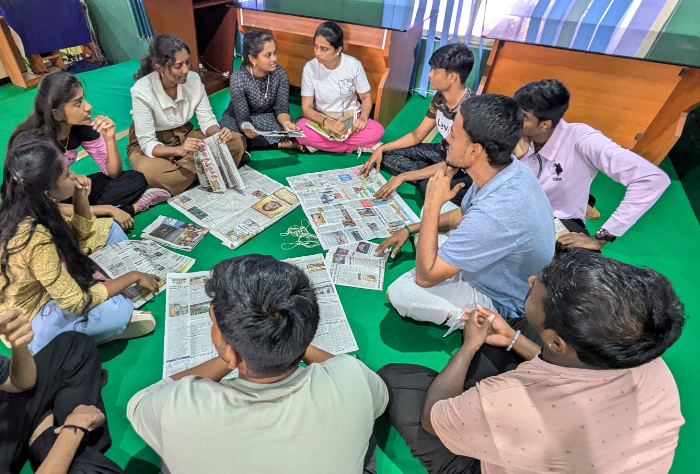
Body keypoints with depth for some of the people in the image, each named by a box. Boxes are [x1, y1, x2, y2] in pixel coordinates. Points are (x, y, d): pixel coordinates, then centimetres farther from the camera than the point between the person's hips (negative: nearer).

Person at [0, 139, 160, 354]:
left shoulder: (33, 208, -13)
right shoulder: (36, 240, -37)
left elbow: (79, 234, 5)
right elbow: (77, 303, -30)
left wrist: (81, 197, -14)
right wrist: (132, 276, -21)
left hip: (47, 288, 8)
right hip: (30, 323, -8)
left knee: (109, 229, 3)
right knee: (117, 309, -35)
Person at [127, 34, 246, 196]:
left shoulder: (193, 79, -12)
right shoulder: (142, 91, -23)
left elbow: (207, 119, -5)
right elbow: (147, 143, -24)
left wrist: (218, 133, -30)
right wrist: (179, 150, -45)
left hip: (184, 136, 4)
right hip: (151, 144, -3)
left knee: (235, 142, -18)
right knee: (151, 173, -40)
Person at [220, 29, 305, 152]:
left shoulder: (280, 74, -15)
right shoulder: (238, 78, -23)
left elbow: (281, 108, -15)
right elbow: (242, 118, -23)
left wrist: (286, 123, -39)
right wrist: (246, 127, -49)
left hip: (268, 117, 1)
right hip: (238, 118, 0)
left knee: (294, 129, -27)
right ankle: (281, 144, -26)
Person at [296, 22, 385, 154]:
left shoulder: (353, 65, -14)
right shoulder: (310, 68, -14)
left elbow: (366, 97, -3)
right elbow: (306, 108, -15)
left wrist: (363, 117, -25)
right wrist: (327, 122, -35)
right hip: (322, 119, 0)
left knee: (377, 131, -29)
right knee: (300, 130, -33)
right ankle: (357, 146, -21)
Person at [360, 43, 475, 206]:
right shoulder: (440, 97, -6)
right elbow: (417, 135, 4)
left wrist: (404, 176, -30)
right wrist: (381, 149, -6)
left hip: (467, 170, -8)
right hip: (443, 153, 8)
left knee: (429, 186, -40)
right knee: (388, 155, -2)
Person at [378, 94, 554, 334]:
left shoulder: (496, 214, -42)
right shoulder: (507, 169, -13)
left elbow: (426, 276, -31)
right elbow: (462, 215, 8)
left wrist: (432, 204, -29)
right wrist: (410, 229, 5)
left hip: (503, 303, -8)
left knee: (399, 292, -22)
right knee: (423, 233, 13)